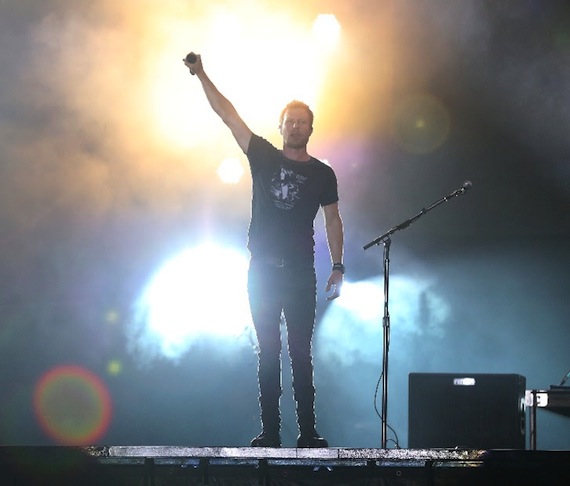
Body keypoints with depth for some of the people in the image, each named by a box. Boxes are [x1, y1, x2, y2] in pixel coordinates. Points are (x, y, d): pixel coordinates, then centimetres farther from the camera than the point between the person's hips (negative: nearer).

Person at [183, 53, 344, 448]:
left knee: (301, 353, -3)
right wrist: (201, 75, -4)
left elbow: (333, 220, 10)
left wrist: (338, 267, 3)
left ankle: (308, 433, -2)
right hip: (263, 270, 1)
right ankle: (270, 433, 4)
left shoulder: (322, 174, 6)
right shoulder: (263, 156, 6)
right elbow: (228, 115, 2)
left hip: (300, 272, -1)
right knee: (268, 353, 2)